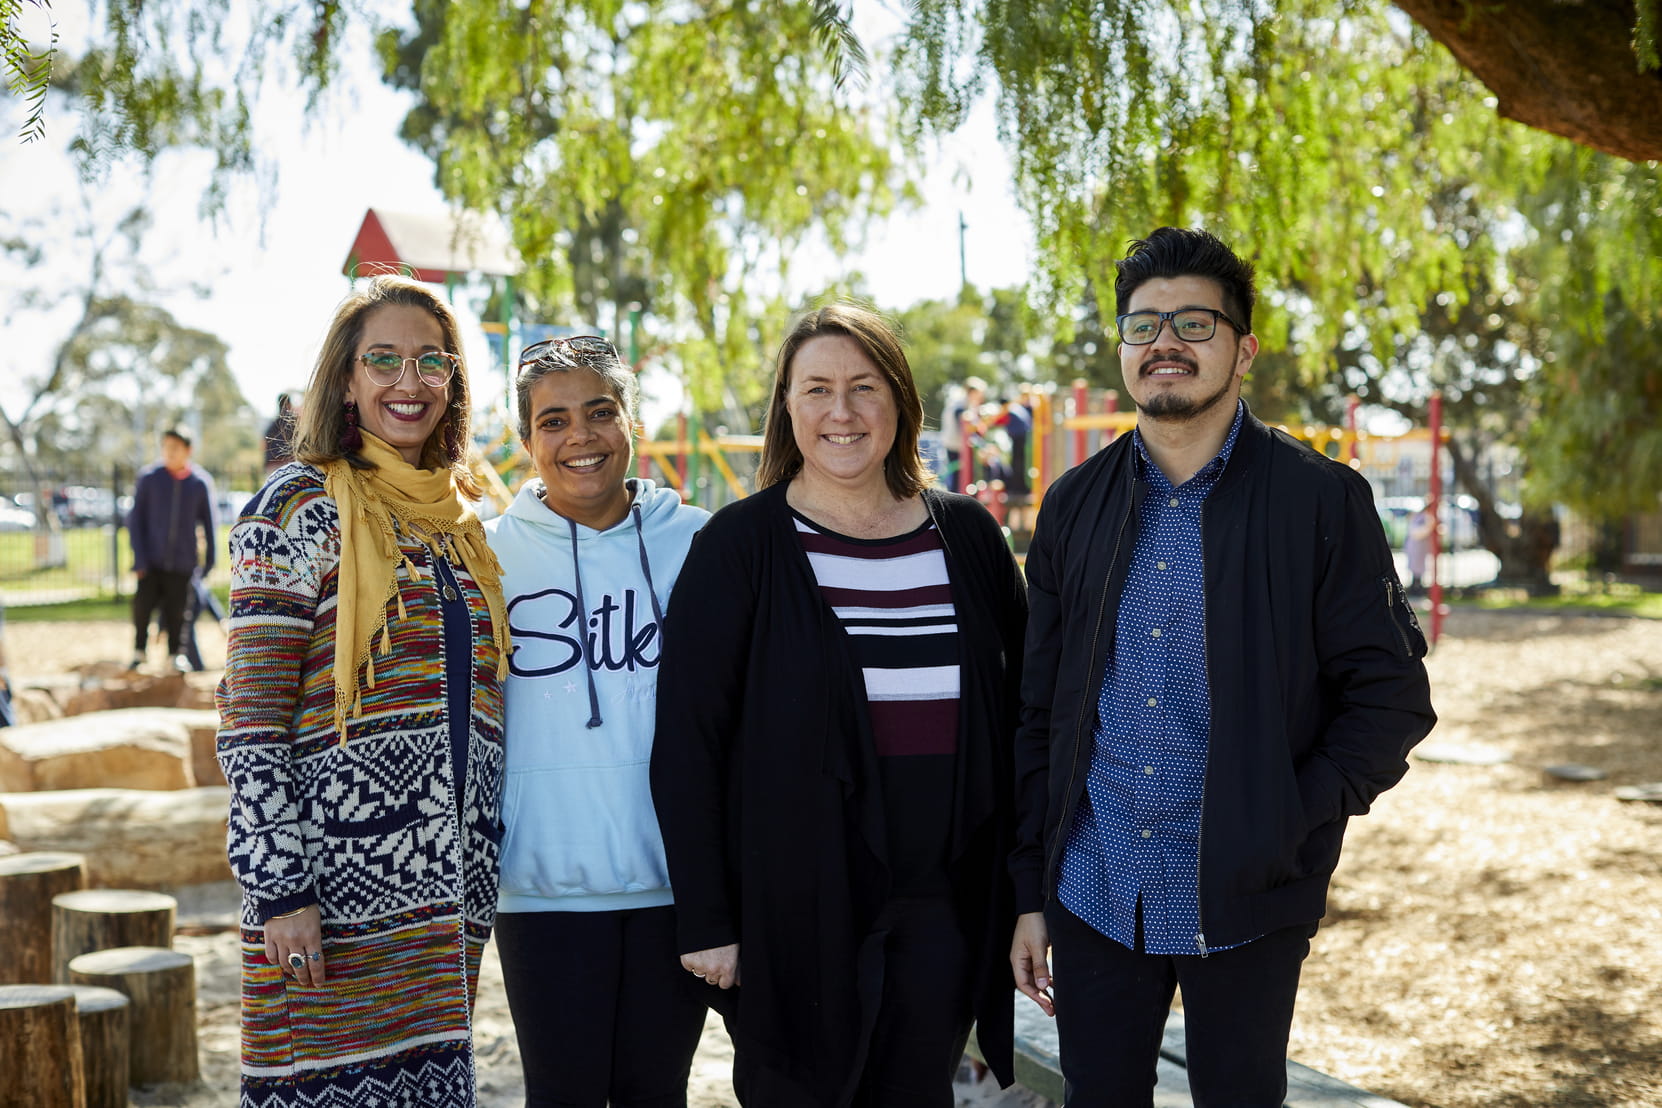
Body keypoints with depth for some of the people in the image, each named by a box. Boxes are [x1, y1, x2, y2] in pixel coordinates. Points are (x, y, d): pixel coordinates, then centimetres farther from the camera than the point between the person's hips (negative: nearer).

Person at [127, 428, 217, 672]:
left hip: (182, 562, 0)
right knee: (142, 606, -3)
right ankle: (139, 651, 18)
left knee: (176, 611, 2)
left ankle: (176, 654, 21)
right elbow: (134, 519, 2)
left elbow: (208, 523, 8)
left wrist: (209, 561, 8)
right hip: (152, 559, 0)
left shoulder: (201, 482, -1)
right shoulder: (149, 478, -2)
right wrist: (139, 558, -5)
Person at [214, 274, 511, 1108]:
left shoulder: (459, 517, 16)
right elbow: (249, 719, -9)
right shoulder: (302, 506, -3)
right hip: (334, 888, -6)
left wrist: (481, 884, 16)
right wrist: (280, 890, -15)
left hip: (447, 897, 6)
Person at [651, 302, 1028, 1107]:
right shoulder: (740, 545, -4)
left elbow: (1020, 709, 11)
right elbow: (686, 742, -6)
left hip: (943, 911, 3)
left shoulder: (966, 536, 5)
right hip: (793, 910, -3)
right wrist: (704, 919, -9)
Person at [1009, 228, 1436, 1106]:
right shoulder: (1075, 505, 5)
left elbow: (1391, 695, -5)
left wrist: (1291, 823, -15)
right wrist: (1029, 893, 6)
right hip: (1094, 893, 3)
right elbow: (1037, 713, 8)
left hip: (1244, 903, -3)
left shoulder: (1320, 500, -6)